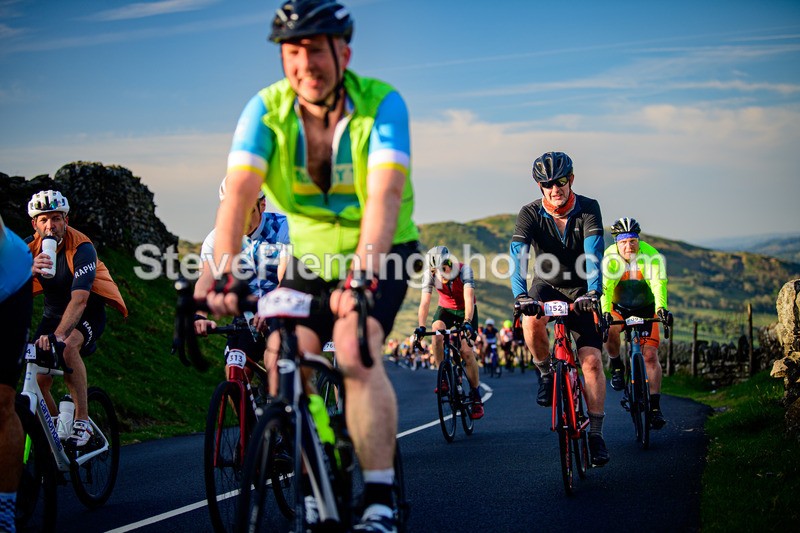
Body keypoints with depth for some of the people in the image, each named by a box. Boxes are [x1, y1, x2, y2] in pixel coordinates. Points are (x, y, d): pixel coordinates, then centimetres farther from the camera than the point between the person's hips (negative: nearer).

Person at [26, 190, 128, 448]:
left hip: (88, 311, -5)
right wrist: (30, 271, -46)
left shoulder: (81, 248, -26)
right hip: (53, 312, 5)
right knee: (37, 381, -8)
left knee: (68, 346, -36)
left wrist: (57, 335, -54)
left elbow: (79, 299, -38)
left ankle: (82, 422, -27)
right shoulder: (30, 248, -11)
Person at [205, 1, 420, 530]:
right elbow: (239, 193, -25)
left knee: (356, 351, -27)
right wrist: (223, 277, -39)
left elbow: (385, 194, -36)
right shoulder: (267, 109, -15)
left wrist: (360, 274, -50)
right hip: (311, 253, 4)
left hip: (380, 254, -4)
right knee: (283, 357, -13)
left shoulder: (381, 103, -23)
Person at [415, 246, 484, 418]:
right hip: (445, 309, 2)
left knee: (466, 351, -16)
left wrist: (467, 322, -54)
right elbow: (425, 302, -28)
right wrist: (421, 327, -42)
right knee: (436, 332, -31)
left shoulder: (463, 270, -29)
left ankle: (476, 397, -3)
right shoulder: (429, 274, -22)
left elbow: (469, 298, -39)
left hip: (465, 310, -2)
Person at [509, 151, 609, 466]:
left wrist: (593, 291, -44)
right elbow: (518, 254, -28)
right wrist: (520, 294, -45)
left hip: (580, 290, 0)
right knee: (532, 321, -35)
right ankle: (546, 373, -6)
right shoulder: (530, 214, -15)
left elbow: (593, 252, -28)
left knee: (592, 359, -12)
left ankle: (596, 433, -1)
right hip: (546, 286, 0)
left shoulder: (588, 209, -15)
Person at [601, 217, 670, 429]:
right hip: (619, 308, 0)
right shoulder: (609, 258, -21)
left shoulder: (651, 256, -22)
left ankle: (655, 406, -5)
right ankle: (616, 366, -5)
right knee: (609, 330, -33)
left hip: (646, 309, 0)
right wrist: (604, 312, -48)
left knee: (650, 355, -11)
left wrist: (661, 308, -52)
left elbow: (658, 283, -34)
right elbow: (605, 286, -31)